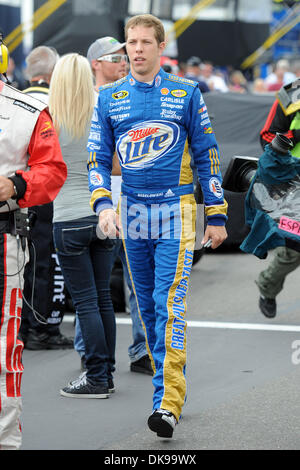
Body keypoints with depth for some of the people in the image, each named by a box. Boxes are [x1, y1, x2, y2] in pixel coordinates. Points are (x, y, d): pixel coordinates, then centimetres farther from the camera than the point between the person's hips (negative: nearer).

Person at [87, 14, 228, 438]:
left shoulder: (187, 94, 1)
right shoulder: (108, 98, 7)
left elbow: (207, 156, 5)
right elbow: (97, 158, 7)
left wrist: (217, 215, 3)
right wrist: (103, 204, -11)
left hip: (175, 212, -4)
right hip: (131, 213, 4)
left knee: (170, 305, -14)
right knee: (147, 306, 9)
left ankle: (168, 403, -19)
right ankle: (169, 384, 22)